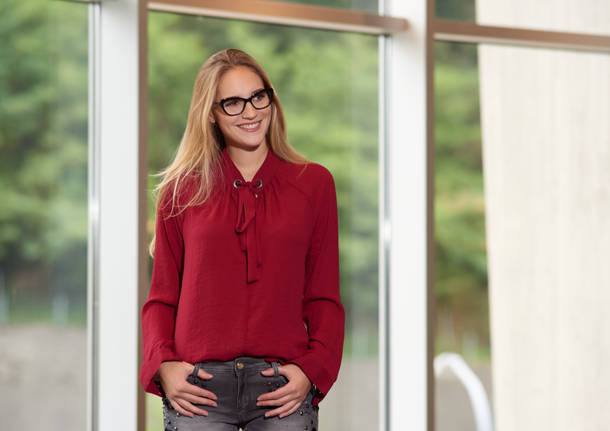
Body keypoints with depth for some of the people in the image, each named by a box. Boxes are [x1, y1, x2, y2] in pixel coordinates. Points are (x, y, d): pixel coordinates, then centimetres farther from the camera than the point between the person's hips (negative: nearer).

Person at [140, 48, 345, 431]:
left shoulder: (313, 183, 10)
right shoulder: (182, 190, 9)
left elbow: (324, 299, 10)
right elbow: (162, 298, 11)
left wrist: (312, 371, -5)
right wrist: (162, 365, -6)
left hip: (281, 389, 0)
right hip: (198, 388, 0)